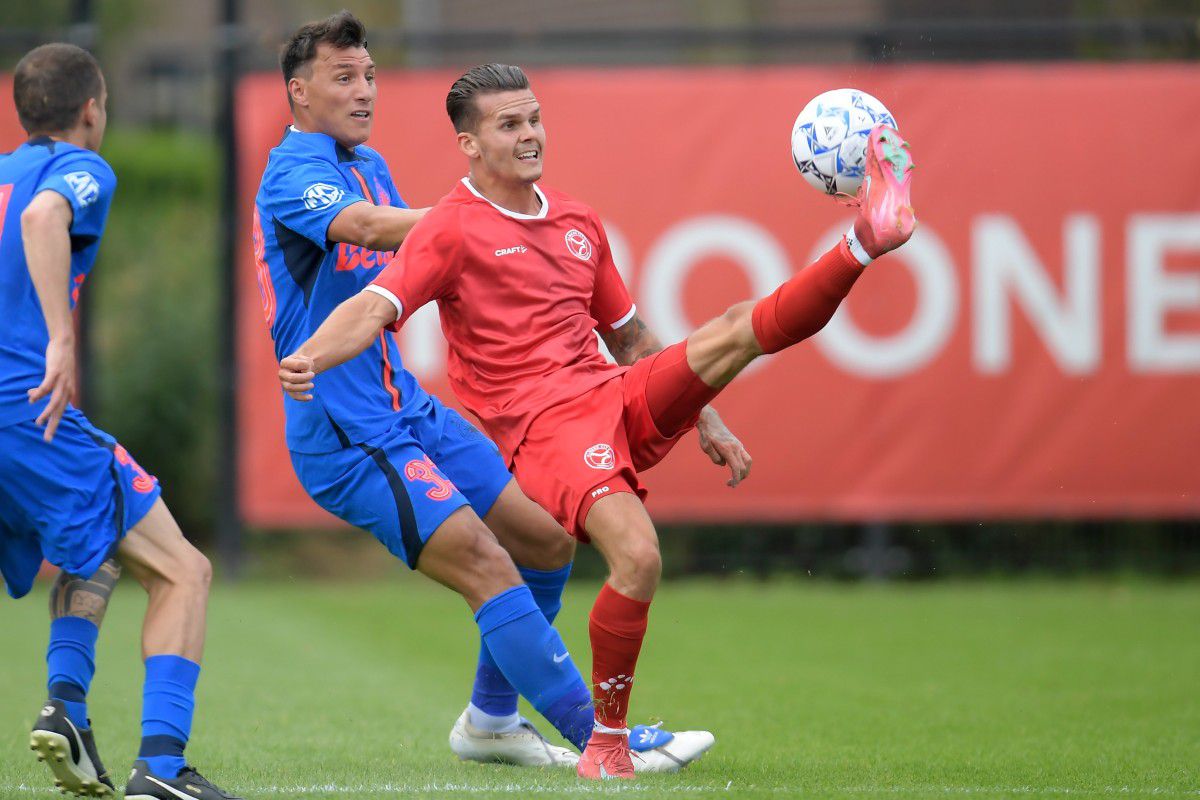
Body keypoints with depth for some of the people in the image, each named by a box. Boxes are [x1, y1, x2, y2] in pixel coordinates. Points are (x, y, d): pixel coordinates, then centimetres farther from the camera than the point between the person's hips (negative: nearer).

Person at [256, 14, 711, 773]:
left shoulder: (369, 167, 16)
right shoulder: (293, 174, -14)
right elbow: (370, 227, -33)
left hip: (409, 408, 10)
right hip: (350, 437, -10)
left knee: (547, 541, 10)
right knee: (487, 565, -18)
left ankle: (490, 719, 24)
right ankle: (604, 742, -18)